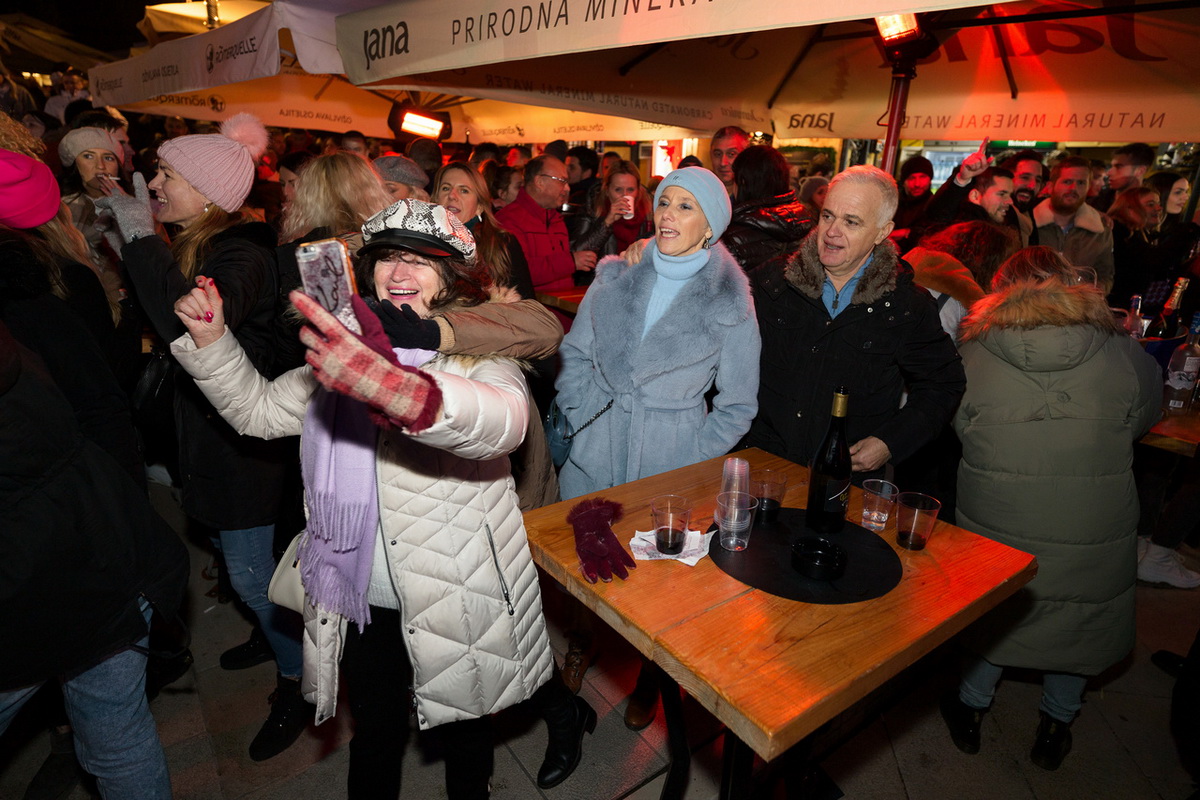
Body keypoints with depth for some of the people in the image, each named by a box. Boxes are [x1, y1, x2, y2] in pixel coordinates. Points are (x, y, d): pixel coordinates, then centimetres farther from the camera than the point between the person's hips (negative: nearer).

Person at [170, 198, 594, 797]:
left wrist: (402, 391, -60)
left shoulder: (480, 349, -17)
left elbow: (503, 420, -41)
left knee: (462, 730, 19)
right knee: (375, 734, 24)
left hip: (456, 596, -5)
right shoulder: (349, 350, 3)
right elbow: (258, 409, 14)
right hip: (363, 596, 5)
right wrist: (209, 340, -2)